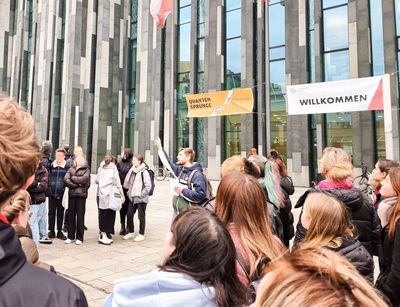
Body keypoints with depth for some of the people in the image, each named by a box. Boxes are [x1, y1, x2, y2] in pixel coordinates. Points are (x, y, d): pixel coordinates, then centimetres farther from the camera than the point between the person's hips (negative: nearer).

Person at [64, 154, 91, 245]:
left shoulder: (86, 170, 4)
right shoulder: (71, 169, 11)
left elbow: (84, 180, -12)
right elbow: (66, 180, -2)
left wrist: (72, 178, -2)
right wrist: (77, 184, -10)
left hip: (81, 194, -3)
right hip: (72, 194, 3)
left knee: (80, 216, 1)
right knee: (71, 215, 7)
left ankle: (79, 237, 8)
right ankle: (70, 236, 17)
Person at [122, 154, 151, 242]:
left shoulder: (144, 172, -13)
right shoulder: (132, 171, 8)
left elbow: (148, 186, -15)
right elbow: (128, 182, 17)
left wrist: (141, 194, -15)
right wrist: (130, 191, 4)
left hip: (141, 198, -7)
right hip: (132, 197, 7)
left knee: (141, 216, 5)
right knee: (129, 215, 10)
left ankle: (141, 235, 18)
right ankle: (131, 233, 27)